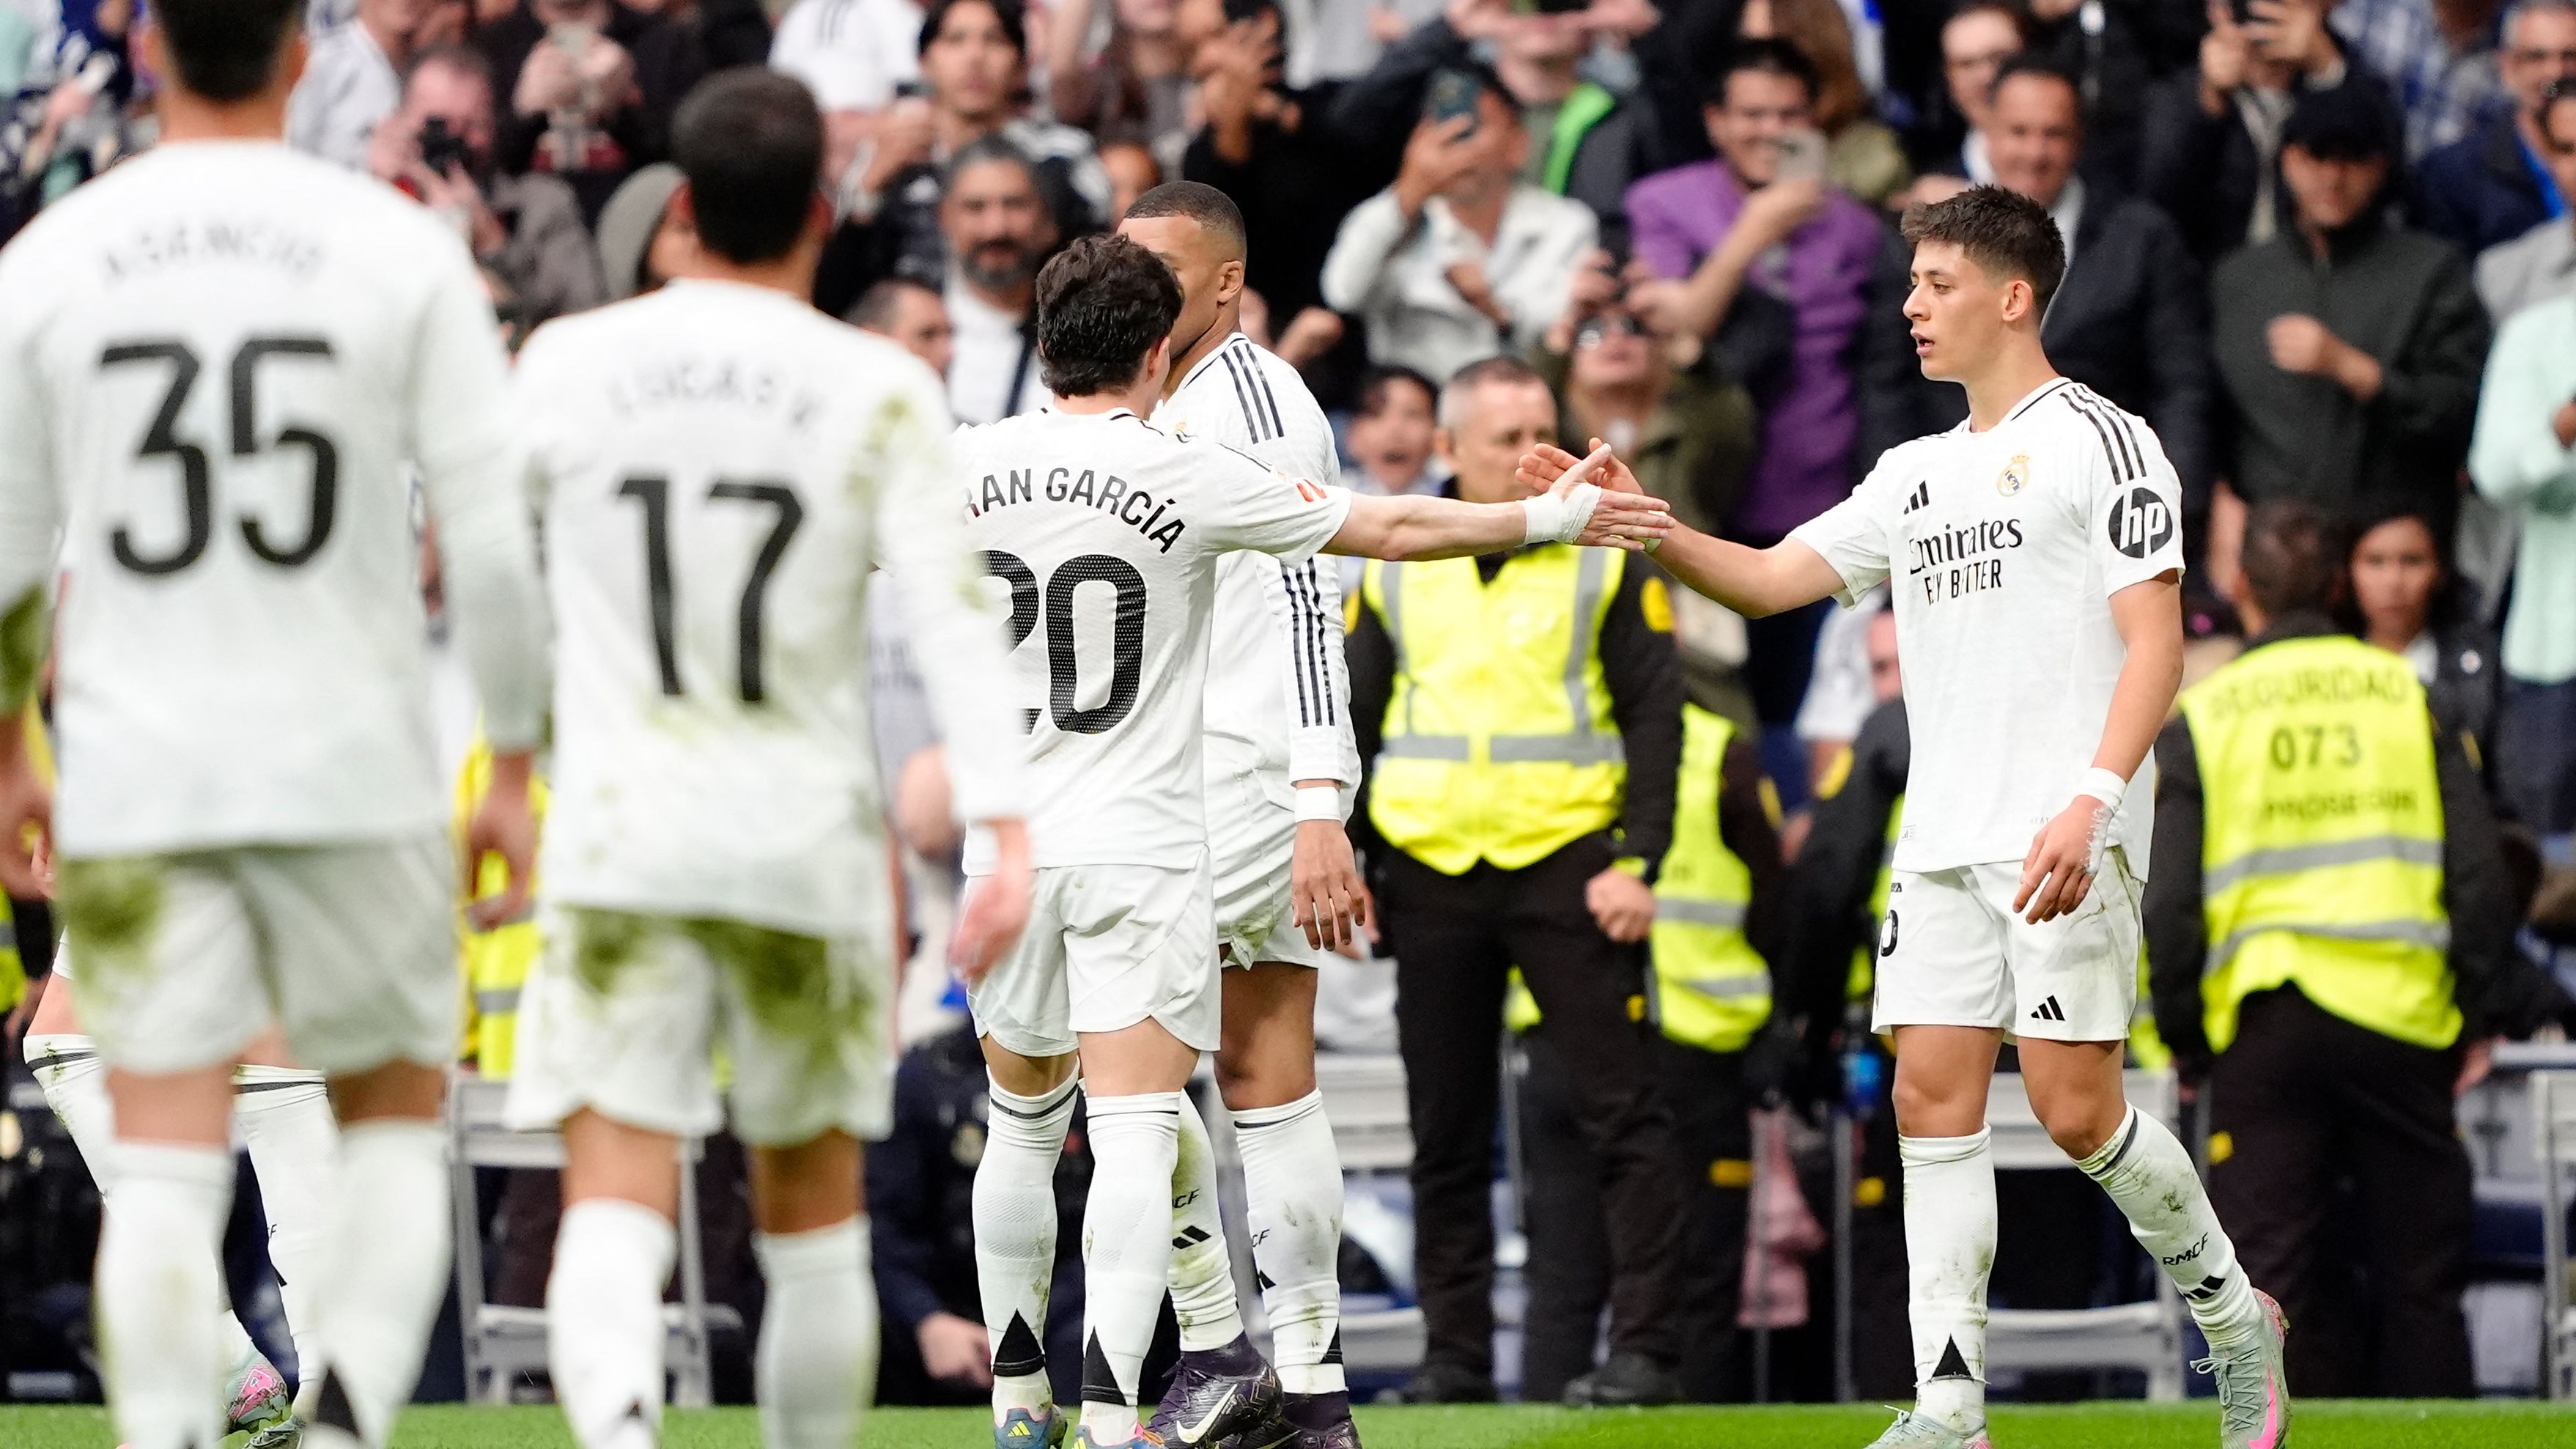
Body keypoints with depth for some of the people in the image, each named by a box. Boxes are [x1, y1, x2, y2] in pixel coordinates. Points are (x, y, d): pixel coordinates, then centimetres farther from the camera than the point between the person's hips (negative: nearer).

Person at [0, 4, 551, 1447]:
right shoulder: (402, 249, -3)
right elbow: (496, 535, -5)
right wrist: (517, 770, 5)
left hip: (134, 779, 1)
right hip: (354, 772, -1)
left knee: (165, 1158, 1)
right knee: (395, 1115, 13)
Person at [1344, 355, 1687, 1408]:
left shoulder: (1604, 558, 1)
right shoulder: (1393, 569, 8)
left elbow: (1655, 717, -1)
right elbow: (1349, 723, 14)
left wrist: (1638, 863, -10)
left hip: (1568, 868, -3)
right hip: (1432, 876, 3)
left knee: (1625, 1112, -7)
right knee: (1446, 1130, 7)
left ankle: (1644, 1348, -5)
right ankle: (1454, 1353, 13)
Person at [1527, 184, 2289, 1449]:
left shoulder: (2099, 442, -4)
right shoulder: (1916, 474, 19)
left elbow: (2154, 645, -12)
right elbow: (1771, 580, 17)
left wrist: (2091, 801, -23)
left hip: (2066, 836, -7)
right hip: (1940, 843, 7)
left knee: (2076, 1108, -9)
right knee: (1933, 1096, -1)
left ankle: (2235, 1319, 13)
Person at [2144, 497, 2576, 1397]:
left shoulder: (2201, 714, 3)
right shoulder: (2407, 695, 6)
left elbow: (2169, 901, -1)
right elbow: (2479, 875, 1)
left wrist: (2183, 1035, 9)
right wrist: (2486, 1010, 9)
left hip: (2261, 1022, -1)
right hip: (2400, 1015, 1)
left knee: (2271, 1276, 2)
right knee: (2418, 1275, 8)